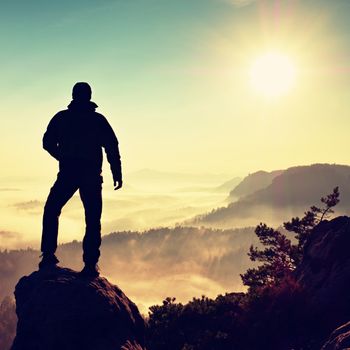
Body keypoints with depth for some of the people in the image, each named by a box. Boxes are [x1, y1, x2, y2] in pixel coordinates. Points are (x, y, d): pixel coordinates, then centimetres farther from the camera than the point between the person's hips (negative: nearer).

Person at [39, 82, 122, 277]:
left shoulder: (62, 117, 6)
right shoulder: (98, 119, 5)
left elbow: (48, 143, 8)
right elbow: (112, 147, -1)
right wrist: (117, 174, 1)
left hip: (68, 174, 0)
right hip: (92, 176, 0)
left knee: (51, 212, 15)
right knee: (93, 220, 4)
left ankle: (49, 255, 5)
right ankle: (91, 264, -4)